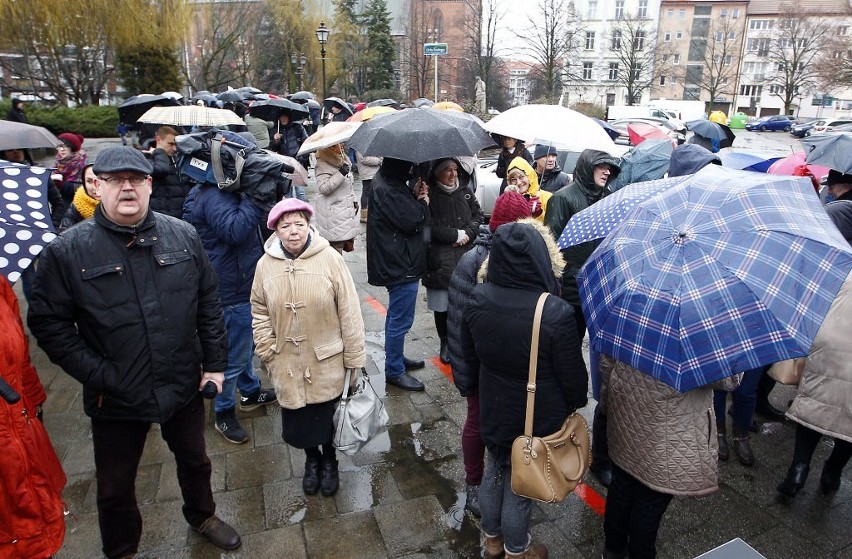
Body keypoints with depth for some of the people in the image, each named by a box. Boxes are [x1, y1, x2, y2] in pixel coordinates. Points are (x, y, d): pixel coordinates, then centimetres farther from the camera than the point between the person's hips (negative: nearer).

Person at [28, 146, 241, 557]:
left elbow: (209, 302, 2)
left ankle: (202, 516, 53)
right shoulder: (66, 251, -11)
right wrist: (98, 375, -15)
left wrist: (215, 362, 1)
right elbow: (48, 323, -9)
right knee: (115, 486, 19)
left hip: (184, 386, 2)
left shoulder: (182, 235, -4)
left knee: (194, 460, 24)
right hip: (115, 399, -2)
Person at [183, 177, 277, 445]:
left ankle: (250, 392, 45)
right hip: (233, 292, -11)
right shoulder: (213, 196, -23)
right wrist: (255, 198, -33)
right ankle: (224, 412, 23)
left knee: (246, 344, 26)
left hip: (243, 285, 11)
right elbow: (235, 230, -36)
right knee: (234, 355, 5)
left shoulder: (224, 191, 10)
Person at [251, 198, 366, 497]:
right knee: (298, 417, 16)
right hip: (287, 364, 2)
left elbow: (349, 312, -11)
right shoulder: (266, 264, -4)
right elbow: (260, 313, 5)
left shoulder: (330, 258, -13)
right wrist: (269, 353, 1)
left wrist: (355, 359, -8)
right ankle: (311, 459, 46)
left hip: (326, 361, -2)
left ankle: (329, 461, 43)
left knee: (327, 415, 13)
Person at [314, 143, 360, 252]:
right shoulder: (323, 164, -12)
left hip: (347, 209, 8)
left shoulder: (344, 159, 13)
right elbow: (323, 188, -22)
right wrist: (340, 173, -25)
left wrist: (354, 200, 17)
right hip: (333, 213, -8)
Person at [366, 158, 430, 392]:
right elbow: (413, 221, -25)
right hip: (401, 266, -11)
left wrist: (416, 197, -3)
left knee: (396, 317, 23)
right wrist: (423, 203, -7)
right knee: (401, 320, 1)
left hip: (397, 264, 11)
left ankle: (396, 358, 40)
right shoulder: (388, 191, -24)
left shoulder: (390, 183, 9)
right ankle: (394, 371, 14)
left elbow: (406, 208, 16)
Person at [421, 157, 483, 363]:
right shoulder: (429, 194, -7)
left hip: (465, 256, 3)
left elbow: (478, 215, 11)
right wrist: (456, 234, -11)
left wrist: (468, 233, -7)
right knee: (442, 304, 5)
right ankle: (445, 344, 25)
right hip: (440, 260, -3)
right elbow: (429, 227, -14)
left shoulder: (464, 191, 9)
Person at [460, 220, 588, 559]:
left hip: (492, 412, 5)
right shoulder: (556, 314, -31)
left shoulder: (477, 299, -15)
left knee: (493, 473, 26)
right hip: (537, 420, -4)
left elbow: (469, 356, 1)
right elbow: (573, 375, -17)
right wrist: (576, 403, 5)